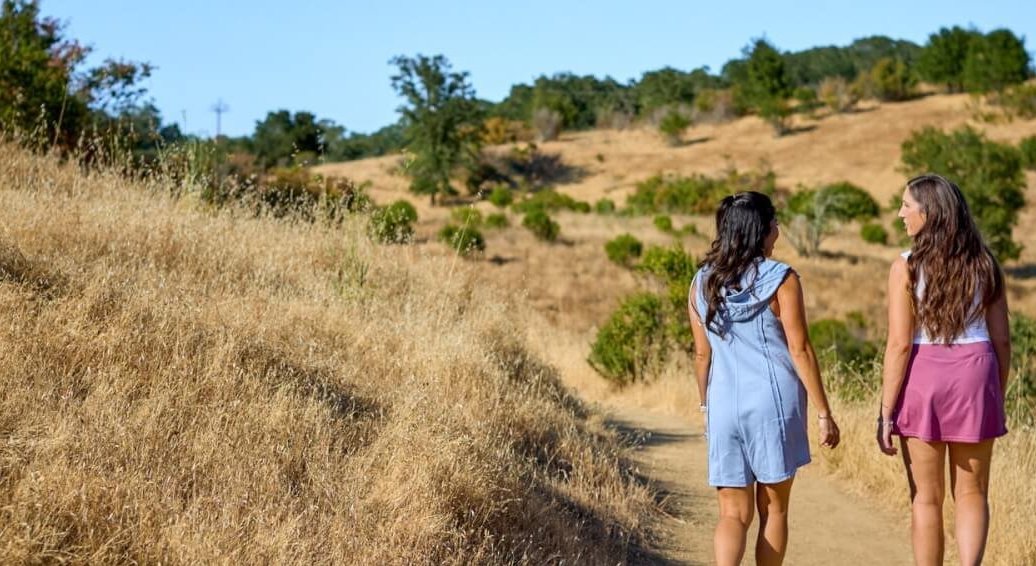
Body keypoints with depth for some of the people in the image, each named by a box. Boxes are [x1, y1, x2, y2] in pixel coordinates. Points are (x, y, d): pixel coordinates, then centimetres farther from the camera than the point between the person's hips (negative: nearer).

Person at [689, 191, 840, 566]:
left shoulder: (702, 283, 6)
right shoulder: (780, 279, -6)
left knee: (733, 513, 5)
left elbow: (702, 354, 10)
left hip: (724, 404, 3)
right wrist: (824, 413, -3)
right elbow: (799, 351, -8)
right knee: (774, 509, 11)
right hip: (774, 400, -3)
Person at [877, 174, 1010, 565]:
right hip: (975, 375, 2)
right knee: (971, 493, 12)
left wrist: (886, 413, -8)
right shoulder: (984, 265, 3)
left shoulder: (907, 267, -8)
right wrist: (997, 397, 16)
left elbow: (900, 344, -12)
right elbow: (1001, 340, 5)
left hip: (923, 378, -2)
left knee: (926, 498, 8)